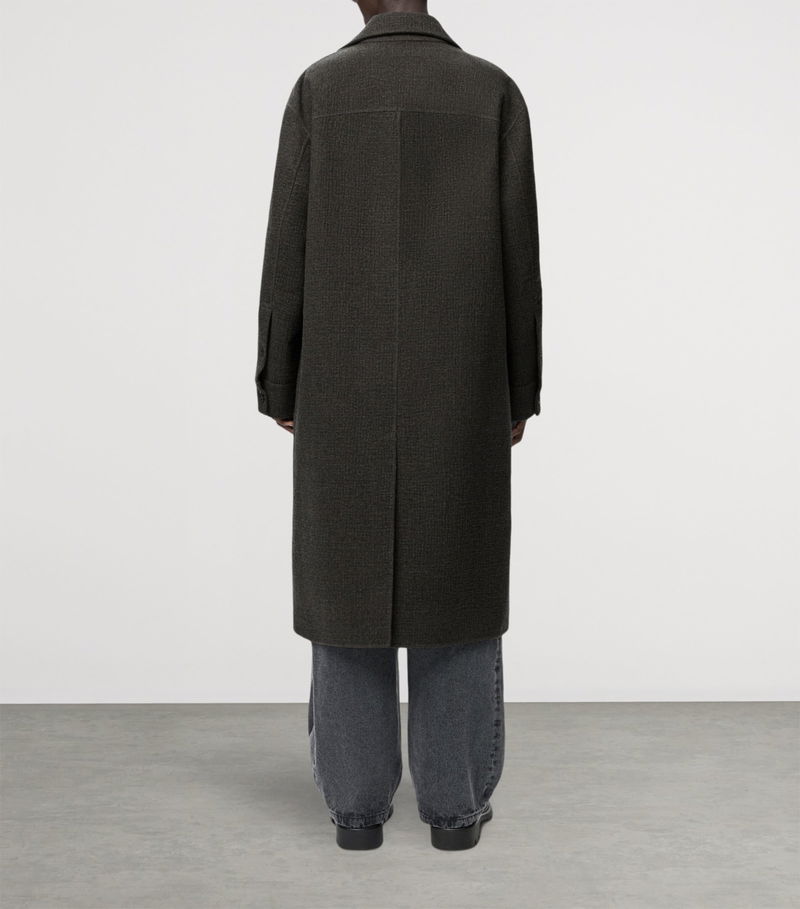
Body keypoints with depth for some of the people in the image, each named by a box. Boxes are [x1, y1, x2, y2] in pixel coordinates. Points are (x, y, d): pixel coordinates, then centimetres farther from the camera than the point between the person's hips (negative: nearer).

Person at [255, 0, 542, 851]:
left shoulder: (318, 88, 2)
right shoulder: (493, 92, 3)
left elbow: (289, 252, -2)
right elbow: (517, 257, 0)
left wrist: (282, 390, 5)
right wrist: (518, 393, 7)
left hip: (347, 389, 0)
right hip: (459, 392, 0)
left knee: (349, 579, 6)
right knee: (454, 580, 6)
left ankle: (358, 801, 10)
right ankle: (454, 802, 10)